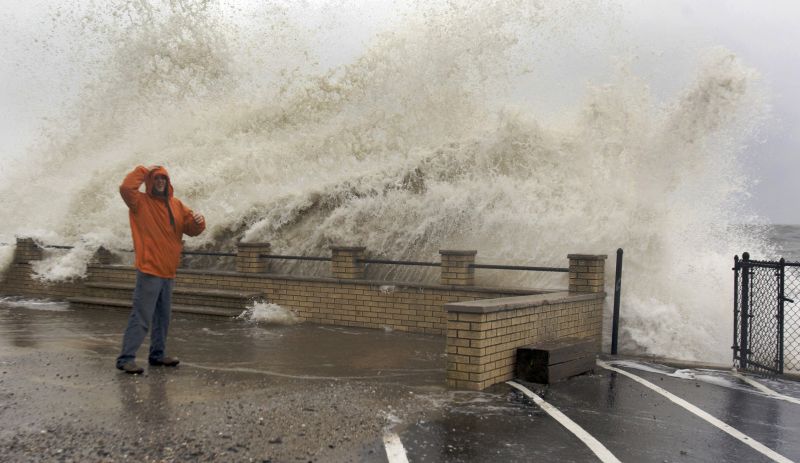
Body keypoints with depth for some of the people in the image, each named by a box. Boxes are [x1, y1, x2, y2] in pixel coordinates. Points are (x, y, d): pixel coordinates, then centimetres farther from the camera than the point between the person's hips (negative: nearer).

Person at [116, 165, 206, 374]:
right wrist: (143, 171, -11)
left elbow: (191, 229, 12)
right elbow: (126, 188, -24)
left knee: (163, 317, 15)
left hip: (168, 272, 7)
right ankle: (126, 358, -5)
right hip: (149, 271, -7)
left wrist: (198, 221, -11)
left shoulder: (176, 205, 13)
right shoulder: (140, 202, -3)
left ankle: (157, 354, 27)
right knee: (141, 317, -9)